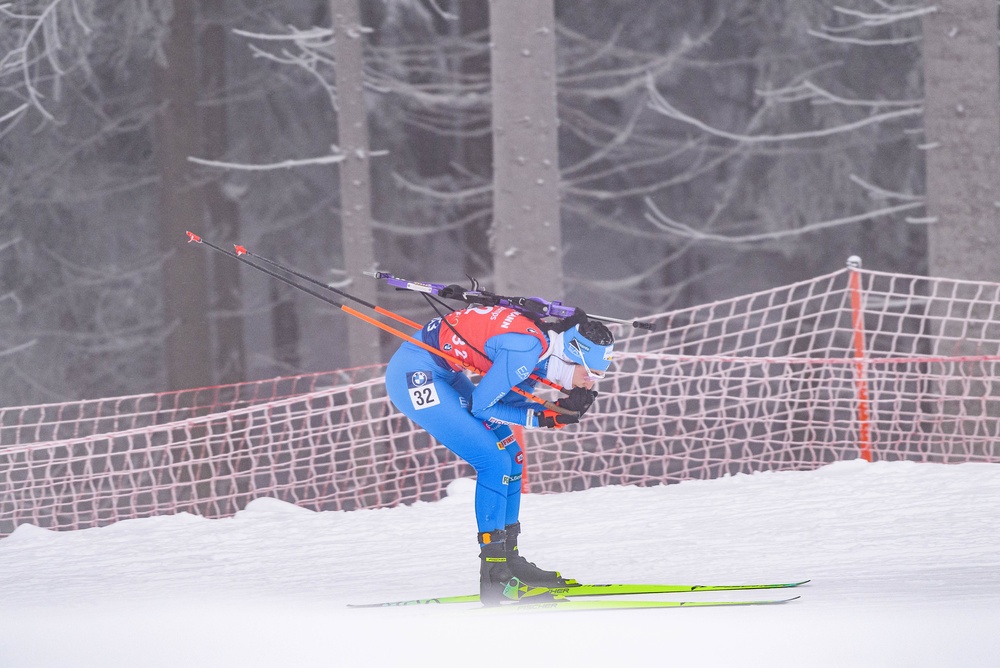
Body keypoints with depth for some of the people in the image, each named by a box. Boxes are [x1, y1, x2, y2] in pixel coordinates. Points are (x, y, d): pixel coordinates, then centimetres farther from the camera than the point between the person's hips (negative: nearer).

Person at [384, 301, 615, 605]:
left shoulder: (543, 346, 3)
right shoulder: (528, 347, -25)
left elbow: (512, 405, 8)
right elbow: (481, 406, -18)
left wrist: (562, 409, -6)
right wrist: (543, 418, -15)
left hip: (443, 373, 10)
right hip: (414, 375, -10)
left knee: (511, 456, 9)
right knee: (495, 462, -13)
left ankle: (508, 559, 16)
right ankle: (494, 573, -11)